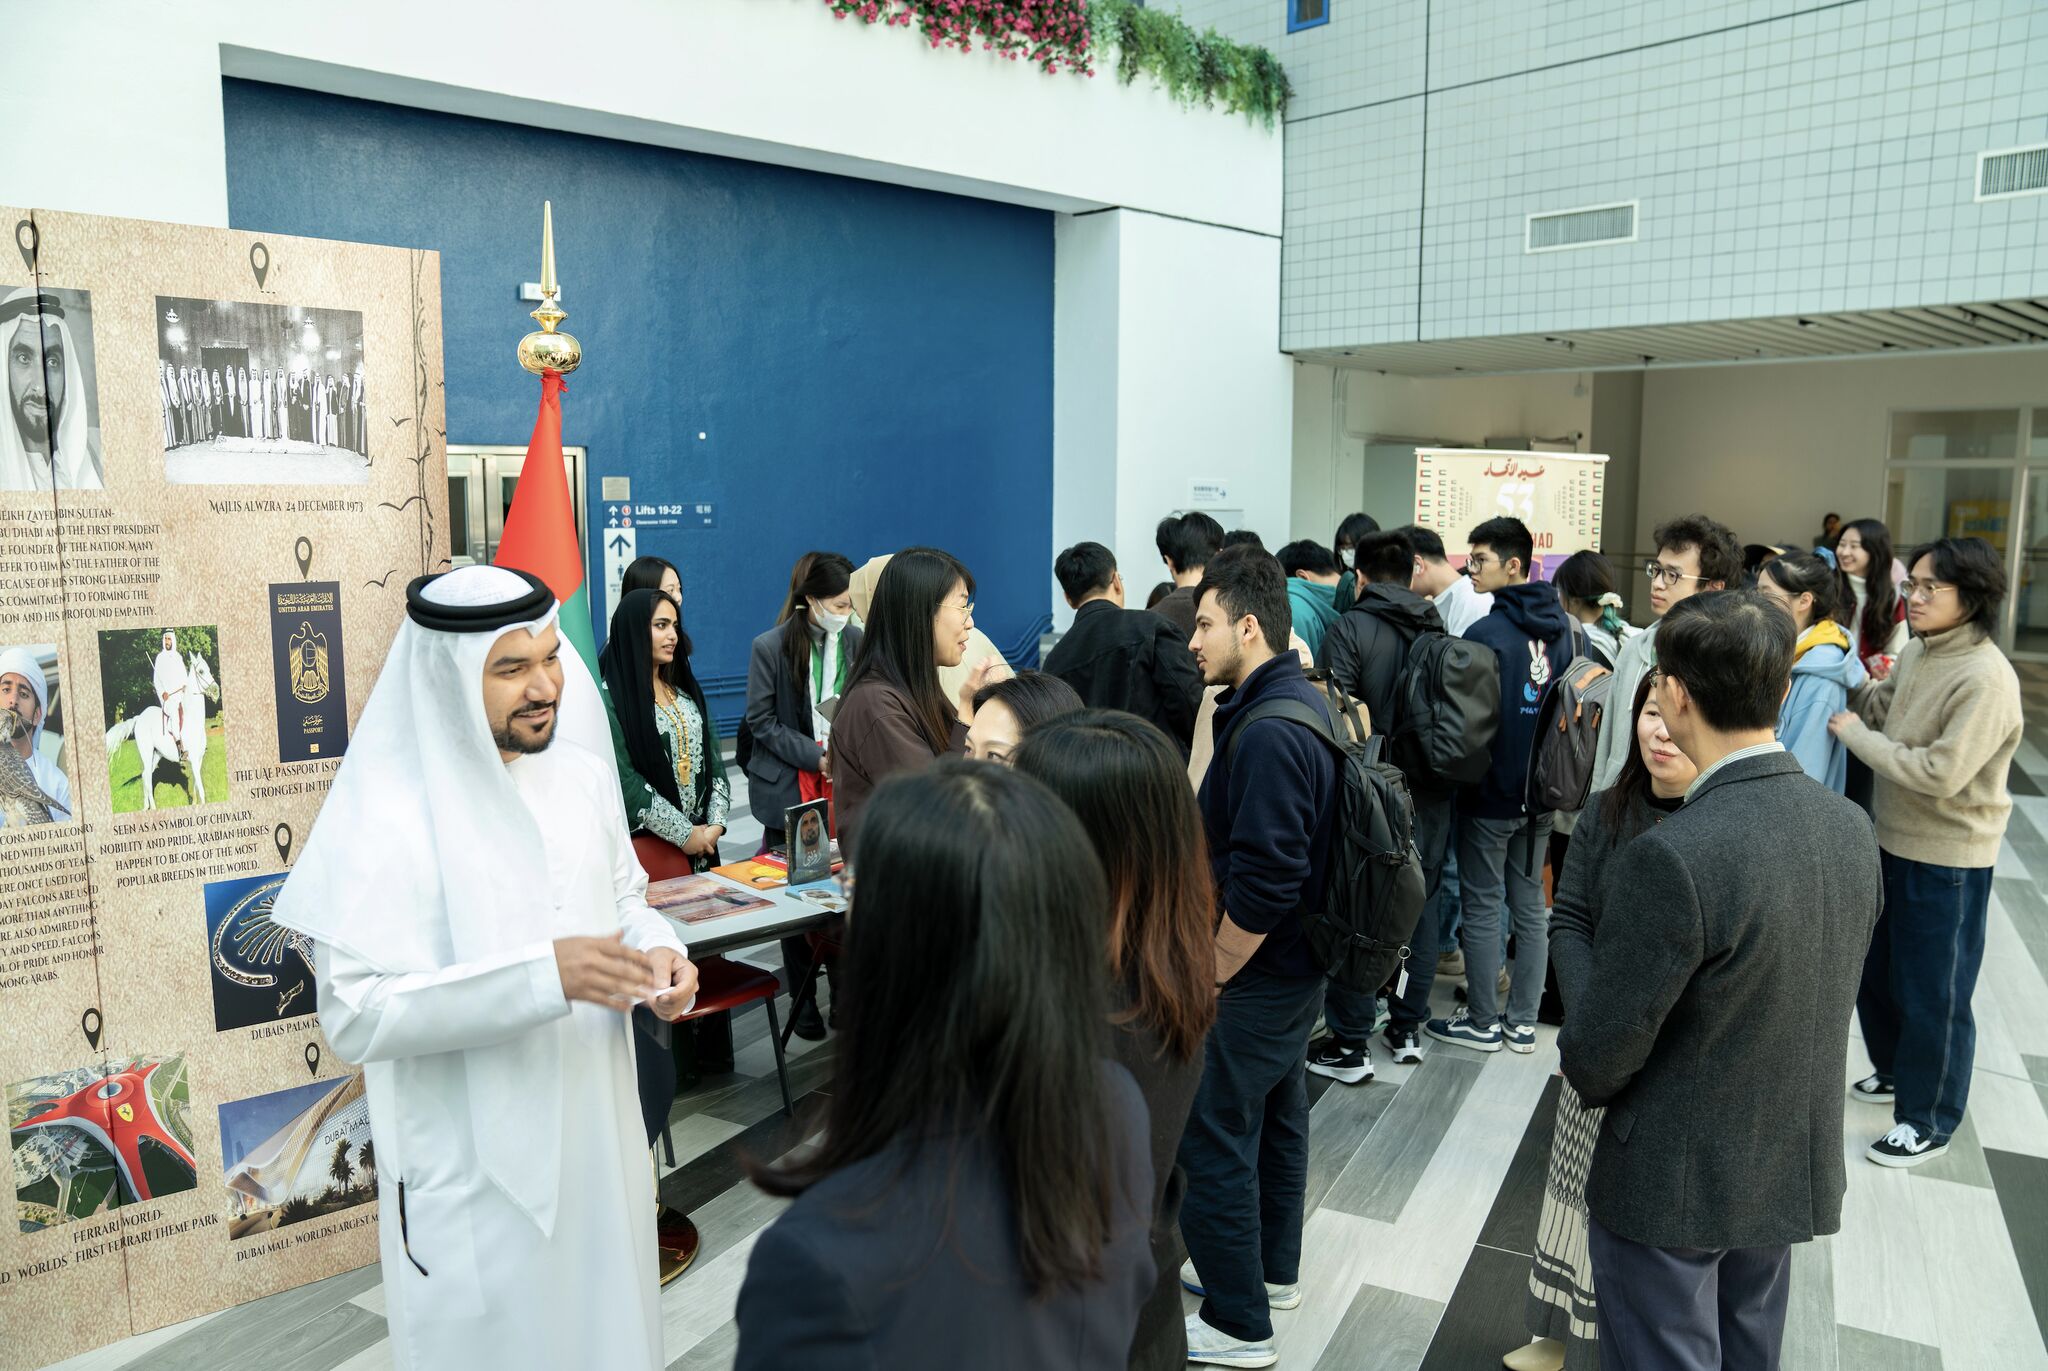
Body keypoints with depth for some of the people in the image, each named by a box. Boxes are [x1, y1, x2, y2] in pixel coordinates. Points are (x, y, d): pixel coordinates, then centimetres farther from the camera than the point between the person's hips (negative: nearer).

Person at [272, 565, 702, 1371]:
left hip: (596, 1143, 6)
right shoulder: (385, 816, -18)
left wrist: (658, 950, -9)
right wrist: (542, 977, -31)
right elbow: (356, 1014, -22)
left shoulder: (582, 777, 0)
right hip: (475, 1176, -5)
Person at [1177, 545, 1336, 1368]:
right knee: (1277, 1118, 23)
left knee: (1213, 1141, 2)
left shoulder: (1268, 731, -26)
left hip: (1255, 976, -10)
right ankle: (1271, 1271, 41)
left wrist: (1207, 981, -16)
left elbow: (1261, 884, -30)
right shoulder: (1299, 699, 6)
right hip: (1298, 963, 10)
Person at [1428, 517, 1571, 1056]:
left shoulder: (1486, 634, -19)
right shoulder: (1562, 628, 4)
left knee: (1483, 907, 4)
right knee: (1529, 904, 14)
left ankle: (1482, 1022, 13)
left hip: (1490, 795, -7)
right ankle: (1523, 1021, 22)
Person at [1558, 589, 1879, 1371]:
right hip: (1796, 1172, 7)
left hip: (1675, 1186, -6)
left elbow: (1594, 1061, -23)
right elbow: (1818, 1000, 6)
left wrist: (1570, 948, -4)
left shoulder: (1671, 858, -31)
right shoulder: (1850, 828, -6)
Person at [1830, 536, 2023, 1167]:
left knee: (1932, 992, 7)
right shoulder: (1918, 652, 1)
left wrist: (1855, 734, -19)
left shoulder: (1987, 678, -24)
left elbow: (1941, 772, -28)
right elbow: (1879, 708, 12)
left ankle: (1930, 1119, 25)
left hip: (1947, 860, -8)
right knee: (1875, 968, 23)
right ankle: (1896, 1068, 46)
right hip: (1894, 841, 8)